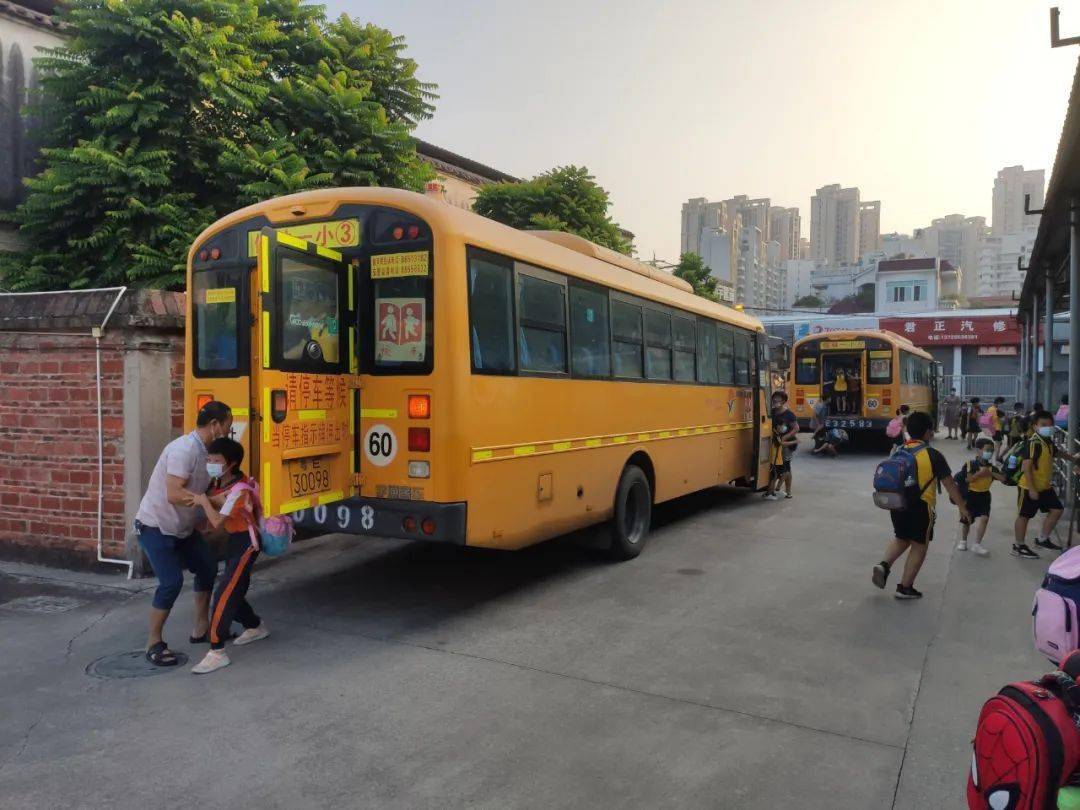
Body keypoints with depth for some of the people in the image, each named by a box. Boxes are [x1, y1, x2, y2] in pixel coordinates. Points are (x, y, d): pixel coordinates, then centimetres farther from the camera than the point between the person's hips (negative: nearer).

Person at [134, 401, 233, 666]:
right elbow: (174, 494, -33)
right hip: (155, 527, -10)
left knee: (207, 568, 13)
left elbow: (200, 492, 7)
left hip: (181, 527, 10)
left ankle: (201, 629, 26)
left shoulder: (202, 451, 3)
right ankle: (153, 644, 4)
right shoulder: (184, 449, -26)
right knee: (172, 582, -14)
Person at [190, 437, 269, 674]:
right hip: (233, 541, 9)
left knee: (224, 595, -13)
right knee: (233, 592, 19)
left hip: (245, 543, -9)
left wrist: (204, 501, -24)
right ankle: (255, 627, 41)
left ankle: (217, 653, -11)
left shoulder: (239, 490, -24)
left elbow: (217, 522, -30)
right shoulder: (218, 482, 2)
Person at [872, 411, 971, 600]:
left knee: (901, 538, 24)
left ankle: (884, 565, 0)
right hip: (920, 506, -5)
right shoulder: (933, 455, -12)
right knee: (919, 546, 10)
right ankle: (905, 587, 12)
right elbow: (949, 484, -8)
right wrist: (962, 507, 2)